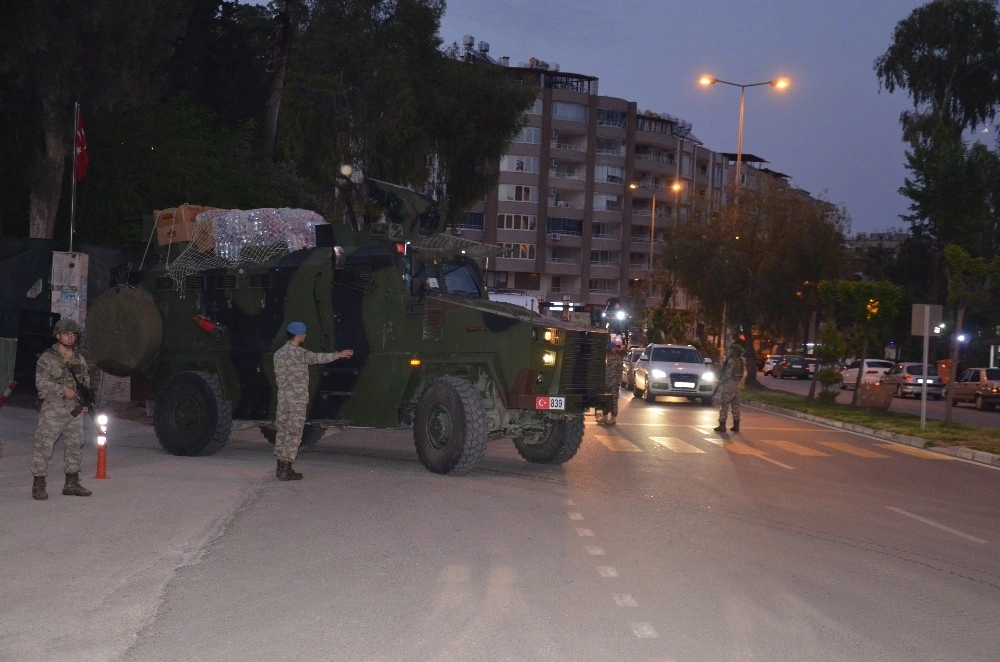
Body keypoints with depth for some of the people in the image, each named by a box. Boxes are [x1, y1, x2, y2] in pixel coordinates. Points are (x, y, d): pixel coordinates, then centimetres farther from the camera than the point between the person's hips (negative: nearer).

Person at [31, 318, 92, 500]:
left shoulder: (79, 359, 14)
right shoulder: (47, 358, -4)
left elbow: (86, 382, 21)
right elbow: (41, 383, -13)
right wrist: (63, 391, -23)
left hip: (74, 410, 6)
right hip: (52, 408, -6)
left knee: (74, 445, 9)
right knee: (44, 446, -7)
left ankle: (72, 484, 18)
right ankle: (38, 486, -2)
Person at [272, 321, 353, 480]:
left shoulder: (279, 353, 10)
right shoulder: (298, 353, -14)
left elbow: (277, 378, 13)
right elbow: (317, 358, -4)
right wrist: (338, 355, 7)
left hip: (282, 399, 8)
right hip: (297, 401, -8)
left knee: (282, 431, 11)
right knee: (293, 433, -3)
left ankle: (281, 468, 16)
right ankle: (286, 470, -2)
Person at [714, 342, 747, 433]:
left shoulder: (731, 361, -16)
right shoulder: (741, 361, 10)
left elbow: (728, 374, -19)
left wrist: (721, 381, -8)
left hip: (728, 385, -8)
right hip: (736, 385, 8)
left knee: (724, 405, -4)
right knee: (735, 405, 11)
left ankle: (722, 425, -4)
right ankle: (736, 425, 14)